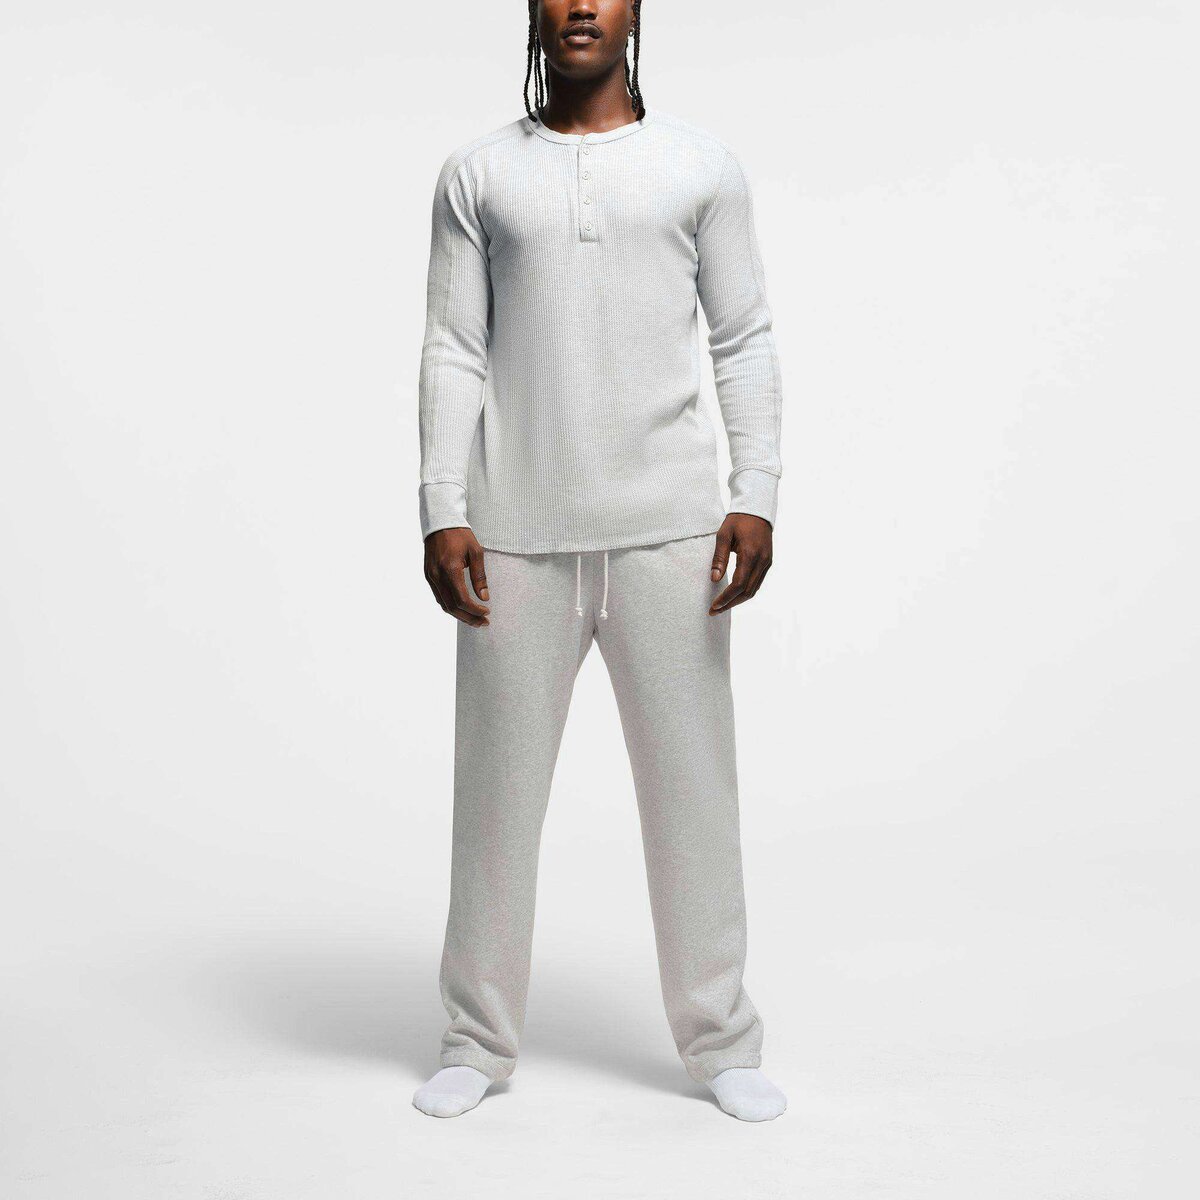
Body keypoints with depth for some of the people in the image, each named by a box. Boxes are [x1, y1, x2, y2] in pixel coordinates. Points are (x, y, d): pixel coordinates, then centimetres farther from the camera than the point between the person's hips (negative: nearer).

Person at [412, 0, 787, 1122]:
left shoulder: (702, 164, 8)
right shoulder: (478, 172, 9)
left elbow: (744, 342, 6)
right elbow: (452, 352, 5)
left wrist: (755, 495, -5)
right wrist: (442, 513, -5)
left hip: (667, 528, 0)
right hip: (516, 536, 1)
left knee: (691, 786, 4)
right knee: (497, 787, 6)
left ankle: (720, 1042, 18)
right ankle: (479, 1040, 21)